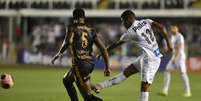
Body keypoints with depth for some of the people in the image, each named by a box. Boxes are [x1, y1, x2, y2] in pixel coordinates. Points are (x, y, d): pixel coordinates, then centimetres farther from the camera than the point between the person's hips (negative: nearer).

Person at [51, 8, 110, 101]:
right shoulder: (91, 30, 13)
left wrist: (59, 54, -5)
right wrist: (107, 66, 11)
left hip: (79, 64, -7)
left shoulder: (73, 28, -1)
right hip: (90, 63, 7)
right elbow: (102, 48, 8)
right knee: (66, 80, 31)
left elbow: (68, 42, -20)